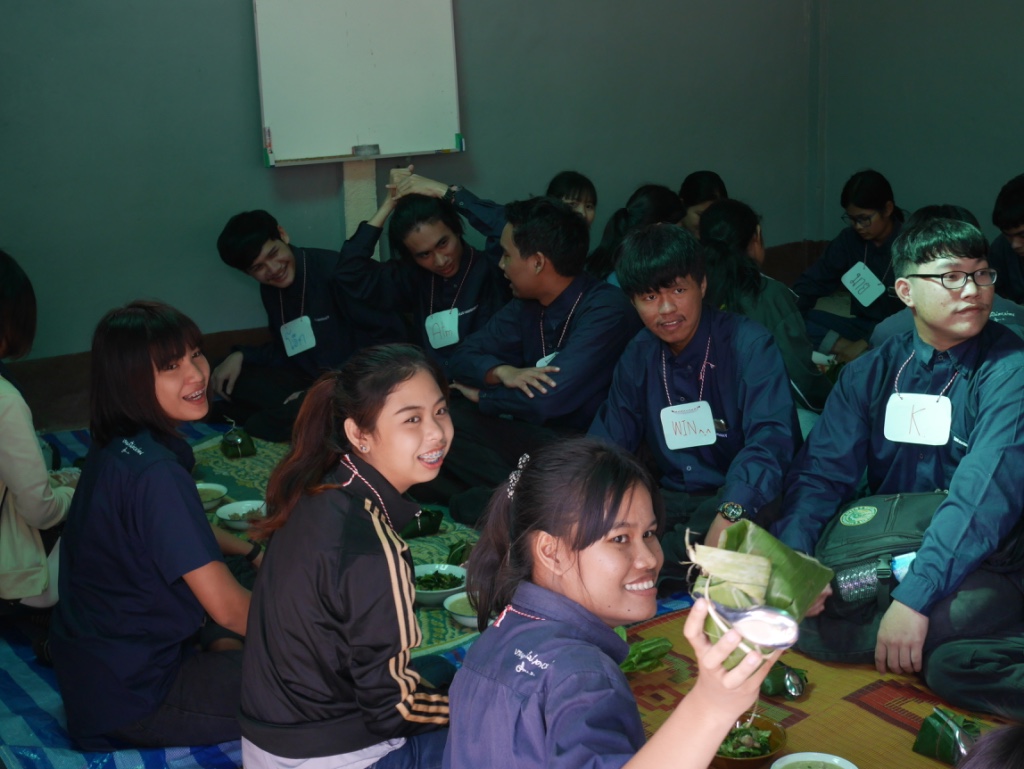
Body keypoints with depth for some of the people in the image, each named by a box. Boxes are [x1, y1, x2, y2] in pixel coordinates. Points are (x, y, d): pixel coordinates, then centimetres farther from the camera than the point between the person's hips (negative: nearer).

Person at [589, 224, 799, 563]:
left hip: (743, 500, -4)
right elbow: (608, 441, 7)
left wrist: (730, 516, -45)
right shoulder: (638, 356, 5)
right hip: (671, 500, 5)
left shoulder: (748, 345, -13)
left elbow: (771, 436, -27)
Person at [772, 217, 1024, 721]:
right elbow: (823, 471, -1)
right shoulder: (870, 373, 6)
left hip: (979, 567, -7)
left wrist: (915, 597, -32)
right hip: (877, 558, 7)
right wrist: (791, 552, -21)